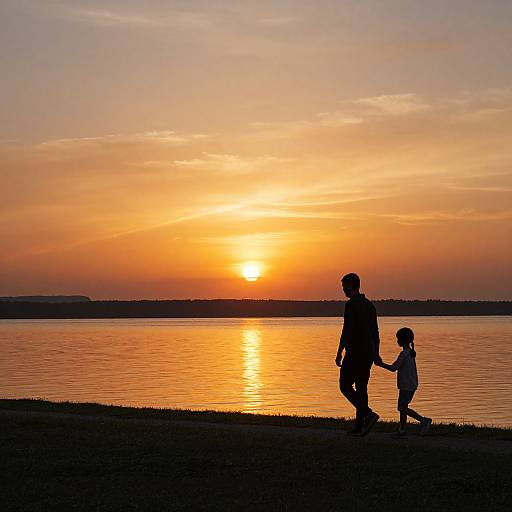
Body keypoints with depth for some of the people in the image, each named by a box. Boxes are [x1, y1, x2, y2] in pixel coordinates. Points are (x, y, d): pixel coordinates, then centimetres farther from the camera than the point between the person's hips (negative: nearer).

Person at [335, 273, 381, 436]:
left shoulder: (351, 304, -13)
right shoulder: (369, 305, 13)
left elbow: (347, 331, -19)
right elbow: (375, 332, 17)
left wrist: (339, 353, -15)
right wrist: (376, 354, 22)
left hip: (354, 353, -8)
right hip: (368, 353, 8)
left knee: (345, 386, 2)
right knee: (361, 388, 10)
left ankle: (368, 414, -13)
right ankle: (359, 426, 9)